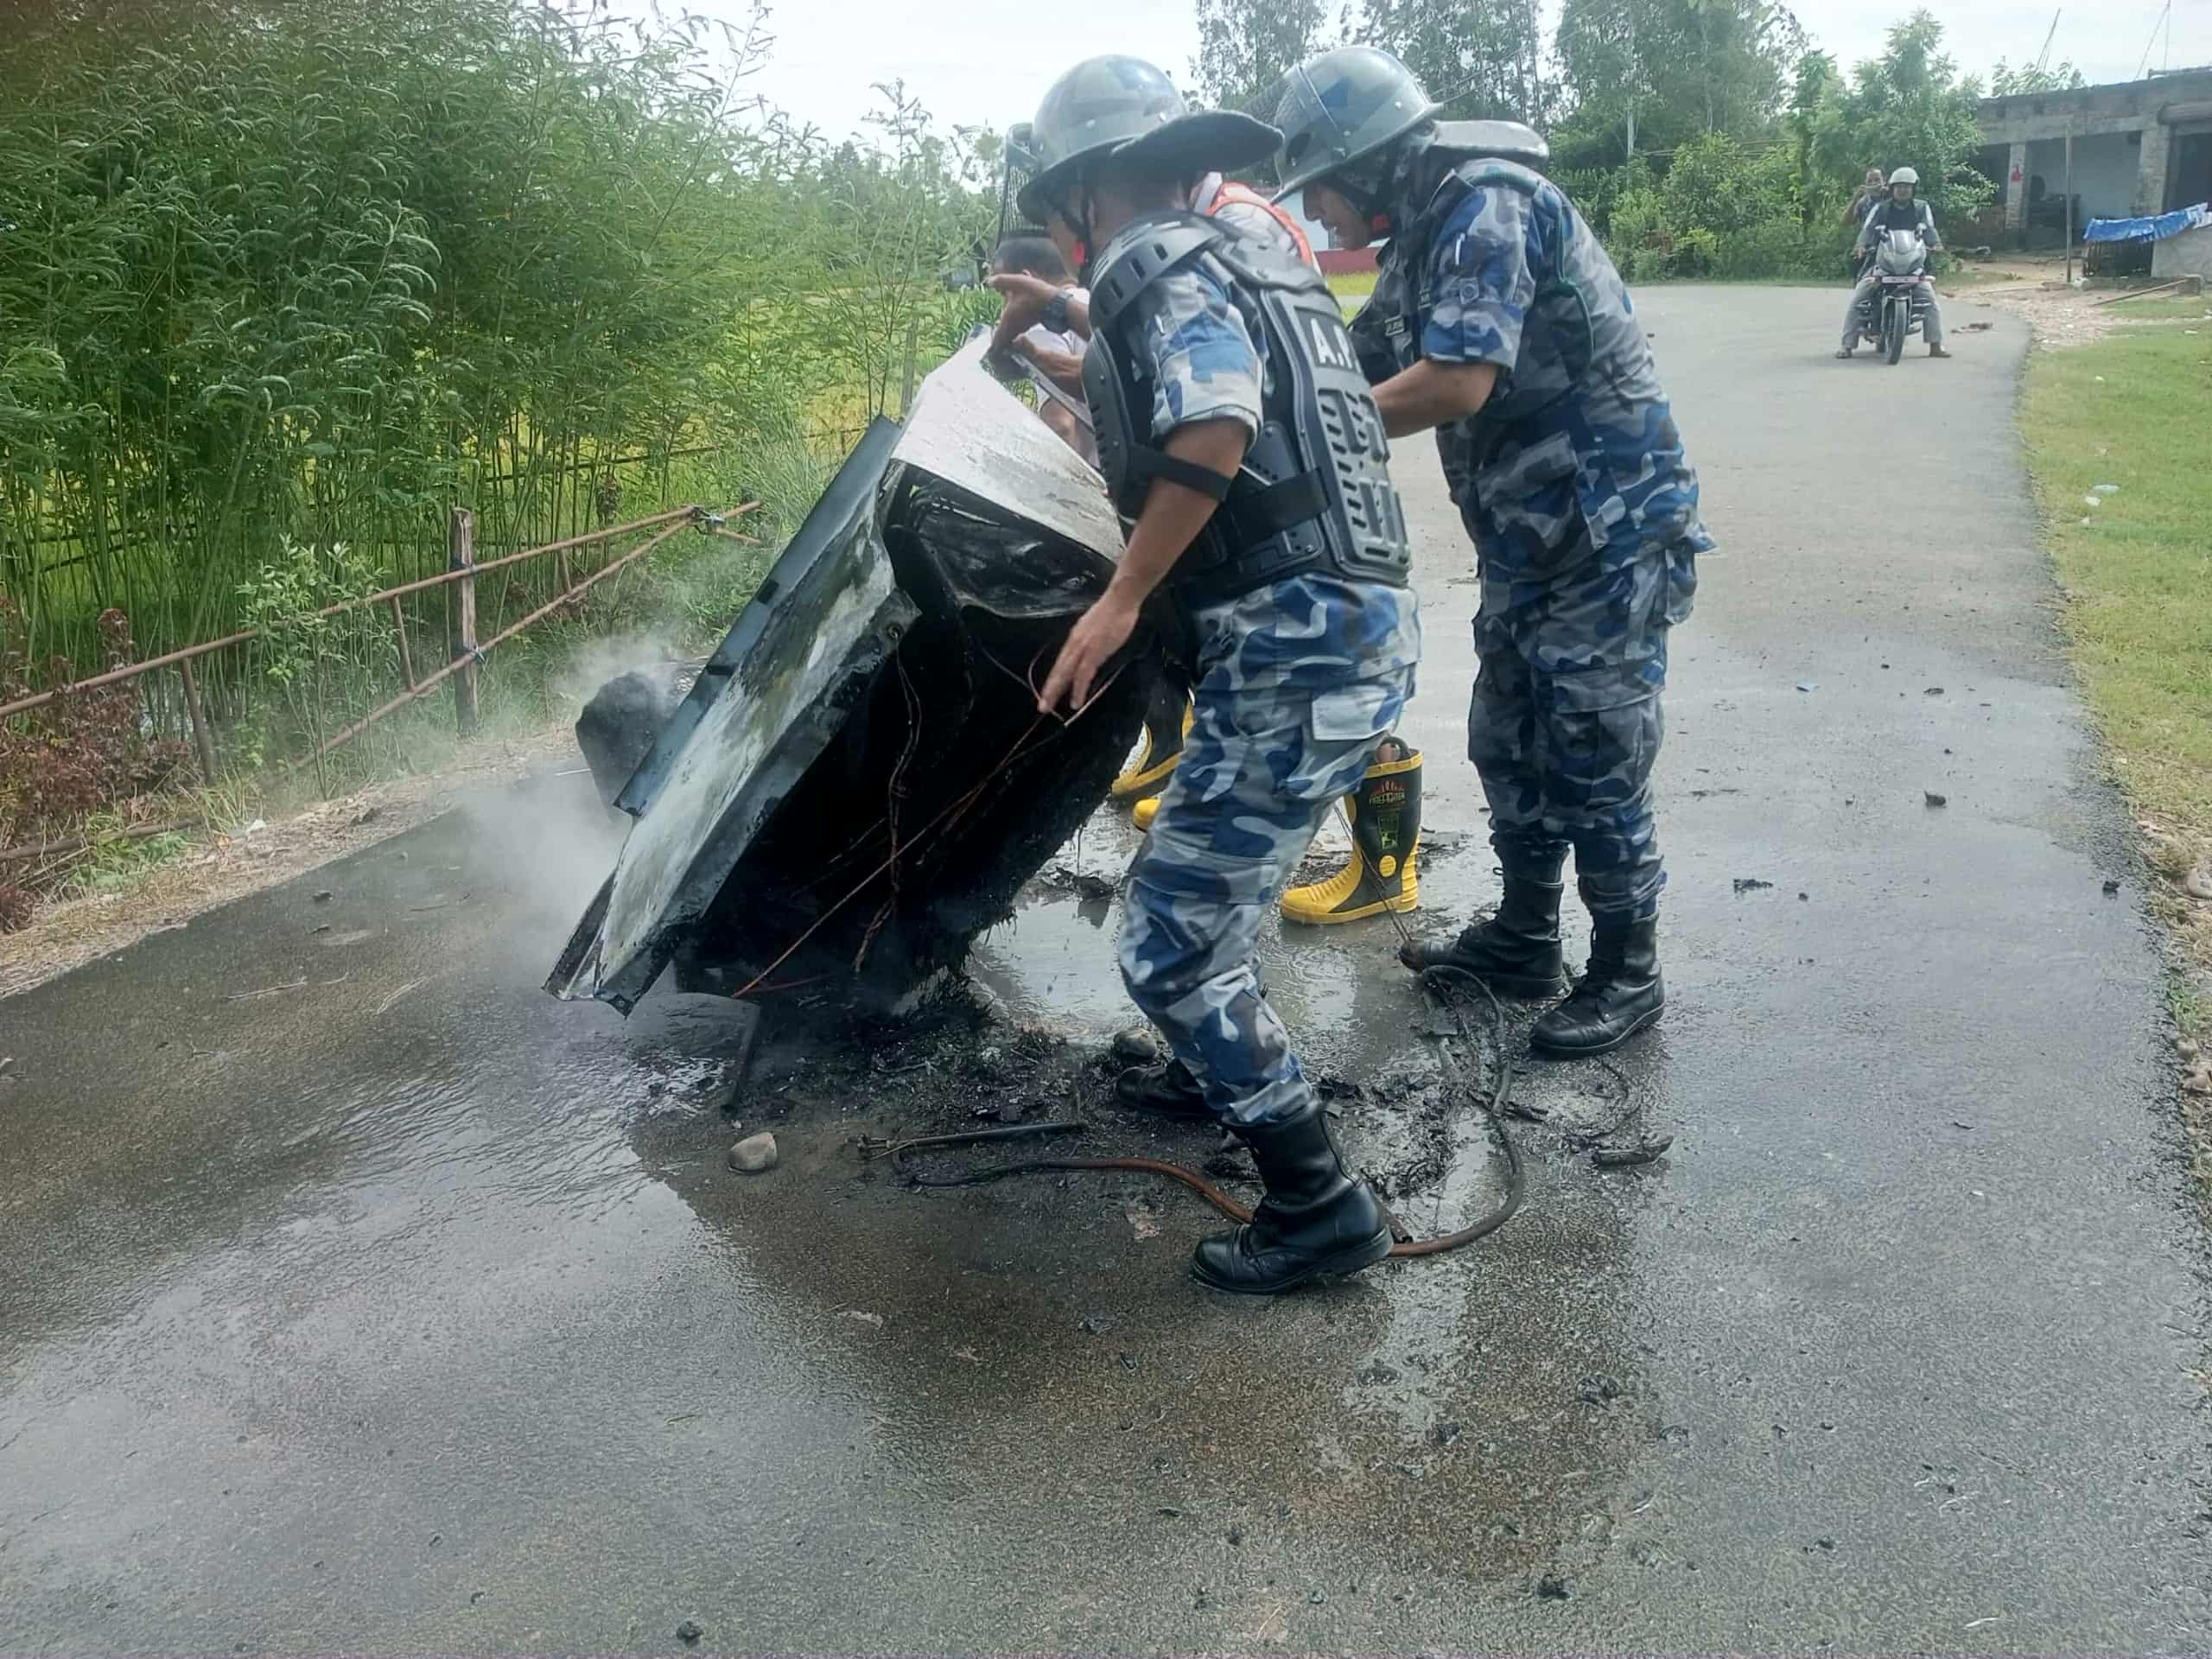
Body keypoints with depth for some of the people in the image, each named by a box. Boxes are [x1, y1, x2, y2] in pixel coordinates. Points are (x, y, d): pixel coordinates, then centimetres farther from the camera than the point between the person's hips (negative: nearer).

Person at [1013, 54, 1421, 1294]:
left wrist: (1122, 598, -18)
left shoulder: (1159, 263, -8)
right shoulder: (1253, 259, 20)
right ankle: (1225, 1070, 49)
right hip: (1357, 623, 10)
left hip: (1297, 643, -10)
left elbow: (1215, 429, -27)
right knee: (1206, 867, 29)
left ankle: (1321, 1205, 5)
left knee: (1172, 944, -4)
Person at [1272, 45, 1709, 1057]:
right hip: (1526, 543, 10)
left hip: (1610, 536, -10)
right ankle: (1523, 940, 31)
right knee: (1509, 749, 16)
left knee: (1592, 769, -2)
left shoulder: (1488, 207, -19)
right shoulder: (1423, 244, 12)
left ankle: (1627, 975, 14)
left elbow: (1456, 384, -28)